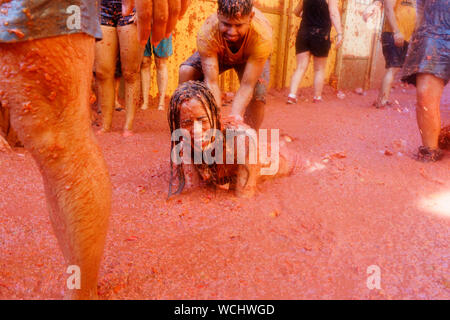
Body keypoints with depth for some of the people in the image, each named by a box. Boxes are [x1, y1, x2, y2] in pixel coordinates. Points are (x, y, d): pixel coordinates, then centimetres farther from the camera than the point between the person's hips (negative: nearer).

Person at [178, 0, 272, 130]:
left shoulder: (262, 35, -41)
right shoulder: (207, 32, -40)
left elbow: (247, 85, -42)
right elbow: (211, 82, -41)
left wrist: (235, 116, -56)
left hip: (251, 56, -1)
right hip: (218, 53, 1)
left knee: (257, 97, -26)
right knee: (186, 72, -23)